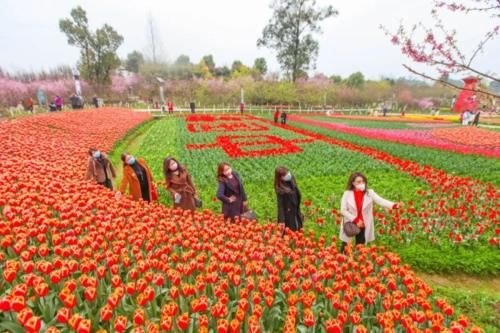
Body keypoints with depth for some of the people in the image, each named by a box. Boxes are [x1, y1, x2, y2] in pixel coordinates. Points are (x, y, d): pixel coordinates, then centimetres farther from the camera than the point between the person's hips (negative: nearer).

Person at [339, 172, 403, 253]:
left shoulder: (369, 193, -2)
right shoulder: (347, 194, -7)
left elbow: (381, 201, -16)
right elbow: (343, 210, -8)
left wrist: (395, 205, -34)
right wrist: (356, 220, -15)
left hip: (363, 226, 1)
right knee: (346, 249, 9)